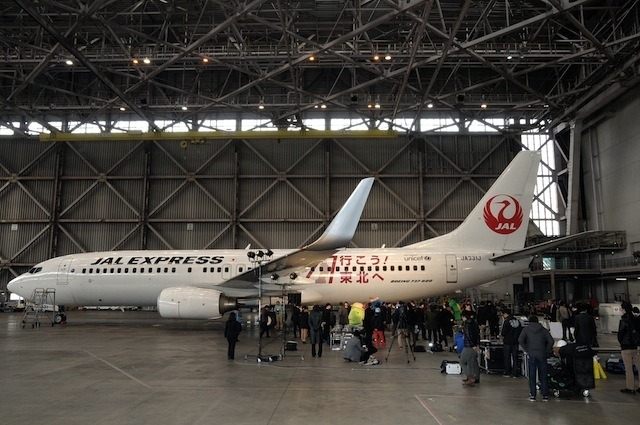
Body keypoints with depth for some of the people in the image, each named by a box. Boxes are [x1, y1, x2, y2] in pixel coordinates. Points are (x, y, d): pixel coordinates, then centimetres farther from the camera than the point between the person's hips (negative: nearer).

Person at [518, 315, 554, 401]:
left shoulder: (526, 329, 6)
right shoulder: (543, 330, 10)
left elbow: (520, 340, -8)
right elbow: (551, 341, -2)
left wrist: (526, 350, -1)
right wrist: (547, 351, 5)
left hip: (532, 355, -2)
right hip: (542, 355, 2)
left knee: (532, 376, 4)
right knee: (543, 375, 9)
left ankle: (533, 395, 6)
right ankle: (545, 395, 11)